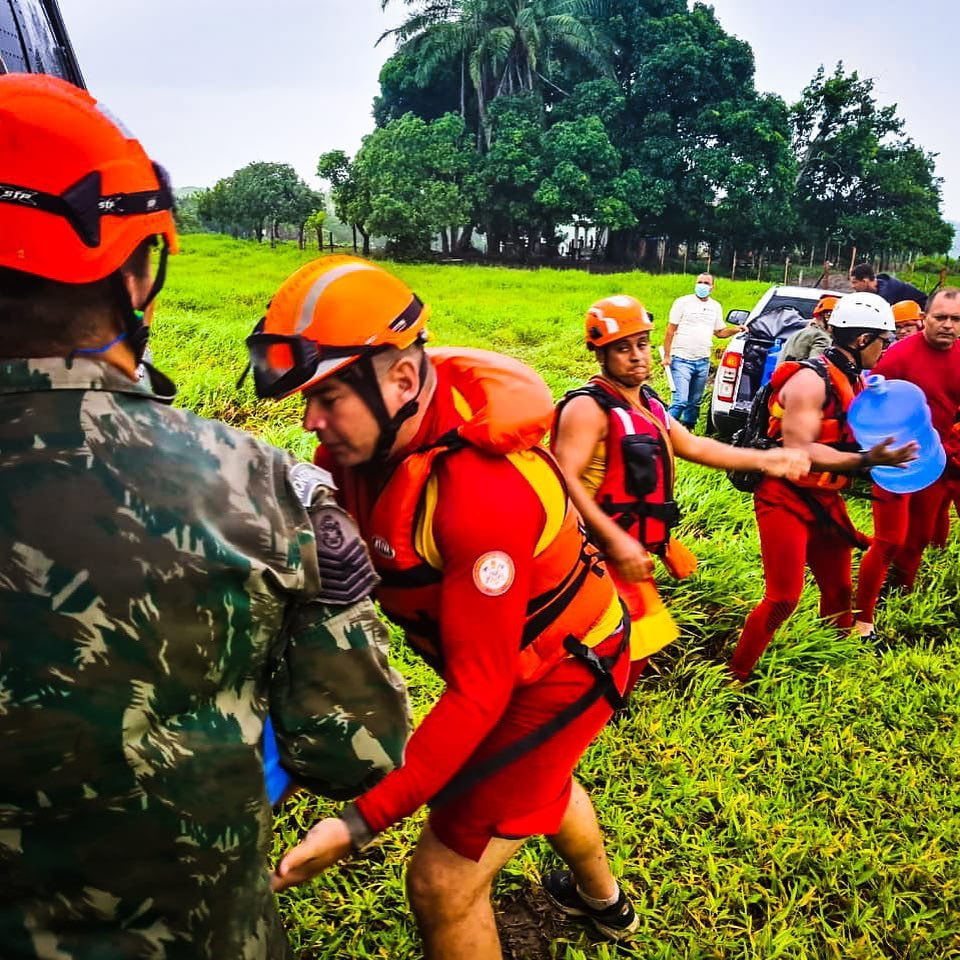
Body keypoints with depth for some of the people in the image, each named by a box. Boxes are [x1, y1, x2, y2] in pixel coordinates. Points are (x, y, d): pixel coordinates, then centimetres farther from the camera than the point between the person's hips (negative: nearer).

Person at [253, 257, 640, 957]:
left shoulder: (482, 494, -39)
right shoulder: (365, 437, -15)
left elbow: (478, 690, -36)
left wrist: (361, 822, -38)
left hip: (558, 675, -8)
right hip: (514, 655, 9)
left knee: (444, 882, -3)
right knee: (539, 776, 34)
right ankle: (603, 900, 67)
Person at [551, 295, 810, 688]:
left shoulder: (648, 403, 12)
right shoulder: (589, 407, -17)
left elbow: (694, 447, 20)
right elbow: (566, 482, -25)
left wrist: (765, 460, 13)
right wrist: (616, 539, -30)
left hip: (636, 555, 10)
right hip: (604, 557, -9)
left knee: (635, 653, 21)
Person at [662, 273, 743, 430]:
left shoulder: (715, 306, 14)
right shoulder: (683, 302, -1)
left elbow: (719, 332, 21)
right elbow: (670, 330, -2)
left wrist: (734, 330, 1)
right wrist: (666, 355, -9)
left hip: (703, 362, 5)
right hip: (682, 360, -5)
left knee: (695, 402, 12)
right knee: (680, 401, -16)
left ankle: (689, 429, 22)